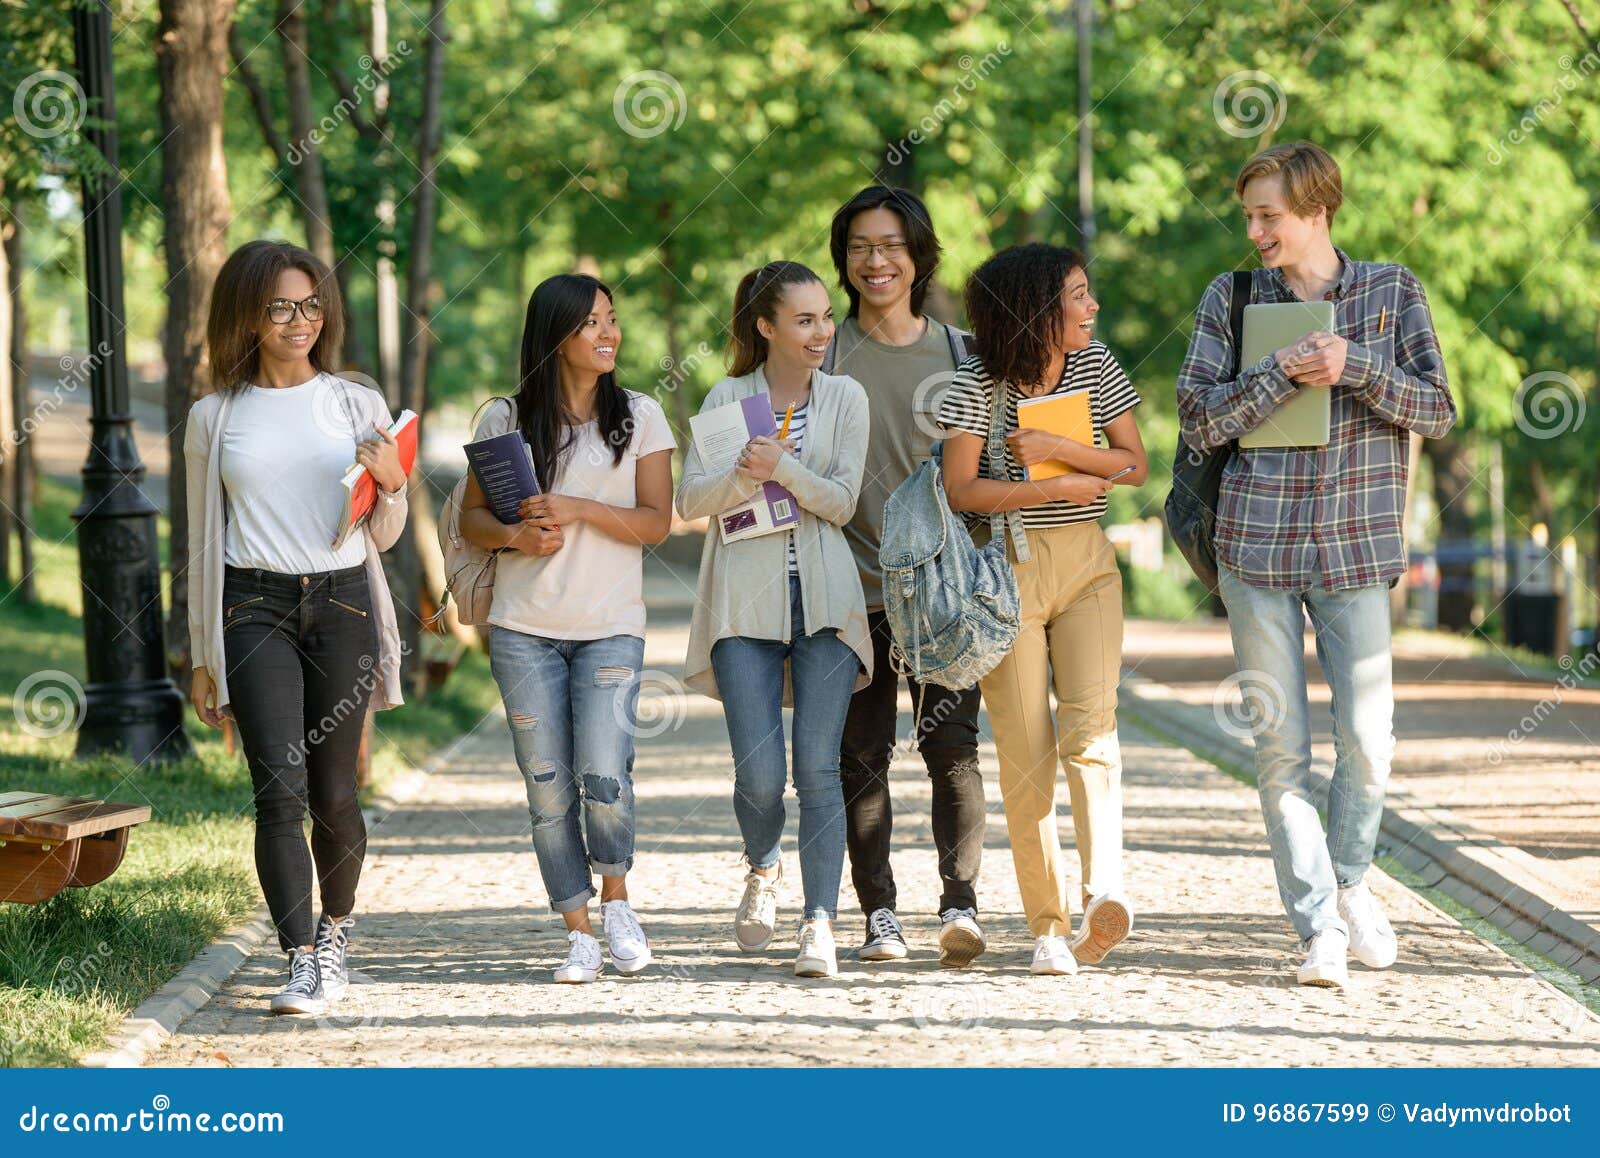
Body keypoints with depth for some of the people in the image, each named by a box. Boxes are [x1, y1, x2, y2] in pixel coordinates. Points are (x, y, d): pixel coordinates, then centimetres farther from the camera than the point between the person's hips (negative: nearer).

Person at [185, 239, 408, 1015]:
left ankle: (336, 929, 29)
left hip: (342, 602, 1)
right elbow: (204, 541, 13)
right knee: (280, 789, -12)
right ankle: (303, 963, -12)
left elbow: (383, 537, 12)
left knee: (333, 794, 4)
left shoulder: (357, 407, 8)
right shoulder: (214, 419, 8)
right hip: (254, 605, -1)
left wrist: (391, 485, -10)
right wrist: (203, 660, 12)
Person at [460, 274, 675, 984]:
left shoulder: (639, 416, 5)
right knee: (548, 787, -1)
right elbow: (471, 517, 9)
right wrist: (515, 535, -12)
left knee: (603, 777, -13)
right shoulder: (505, 420, 6)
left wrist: (577, 510, -13)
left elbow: (657, 522, 0)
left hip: (610, 627, -1)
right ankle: (578, 932, 10)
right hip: (524, 630, 1)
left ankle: (616, 898, 14)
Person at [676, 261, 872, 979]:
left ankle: (820, 925, -8)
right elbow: (690, 501, 1)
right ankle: (763, 870, 25)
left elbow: (841, 502, -1)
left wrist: (783, 467, -17)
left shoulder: (845, 397, 8)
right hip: (745, 600, 0)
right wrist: (746, 476, -18)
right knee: (759, 774, -6)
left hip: (824, 600, 0)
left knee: (818, 766, -9)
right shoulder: (728, 398, 8)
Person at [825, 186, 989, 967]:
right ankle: (879, 915, 7)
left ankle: (960, 904, -13)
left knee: (952, 747, -10)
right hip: (855, 584, 0)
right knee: (861, 755, 2)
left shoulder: (960, 354, 9)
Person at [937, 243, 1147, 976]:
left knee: (1091, 728, -16)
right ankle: (1048, 926, 2)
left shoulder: (1095, 366, 6)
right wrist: (1060, 488, -10)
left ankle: (1103, 891, -31)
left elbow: (1134, 465, 3)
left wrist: (1056, 447, -11)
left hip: (1086, 564, 3)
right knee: (1025, 750, -3)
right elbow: (962, 490, -12)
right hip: (1006, 567, -3)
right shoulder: (978, 383, -7)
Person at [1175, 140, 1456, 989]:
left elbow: (1438, 412, 0)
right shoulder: (1232, 299, 5)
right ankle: (1318, 925, 4)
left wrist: (1354, 364, -14)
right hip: (1258, 544, 0)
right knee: (1279, 744, -2)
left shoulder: (1391, 291, 4)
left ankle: (1349, 881, 24)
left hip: (1356, 545, 0)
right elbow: (1198, 421, -1)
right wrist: (1282, 373, -14)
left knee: (1367, 738, -2)